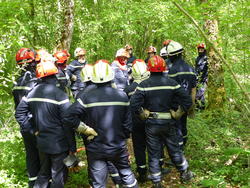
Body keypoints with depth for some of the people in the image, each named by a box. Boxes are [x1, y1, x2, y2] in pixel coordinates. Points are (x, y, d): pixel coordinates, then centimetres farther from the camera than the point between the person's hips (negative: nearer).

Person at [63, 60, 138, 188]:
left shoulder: (87, 97, -15)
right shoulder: (122, 96, -8)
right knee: (126, 173, 25)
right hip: (118, 147, 2)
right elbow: (127, 123, -2)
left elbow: (68, 117, -23)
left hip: (96, 149, -2)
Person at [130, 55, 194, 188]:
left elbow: (134, 103, -19)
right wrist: (177, 114, 2)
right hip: (168, 122, 2)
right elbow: (187, 100, -7)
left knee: (153, 154, 10)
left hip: (151, 123, -1)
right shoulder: (171, 83, -6)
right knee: (174, 149, 20)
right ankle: (185, 173, 37)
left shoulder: (143, 85, -11)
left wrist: (143, 115, -5)